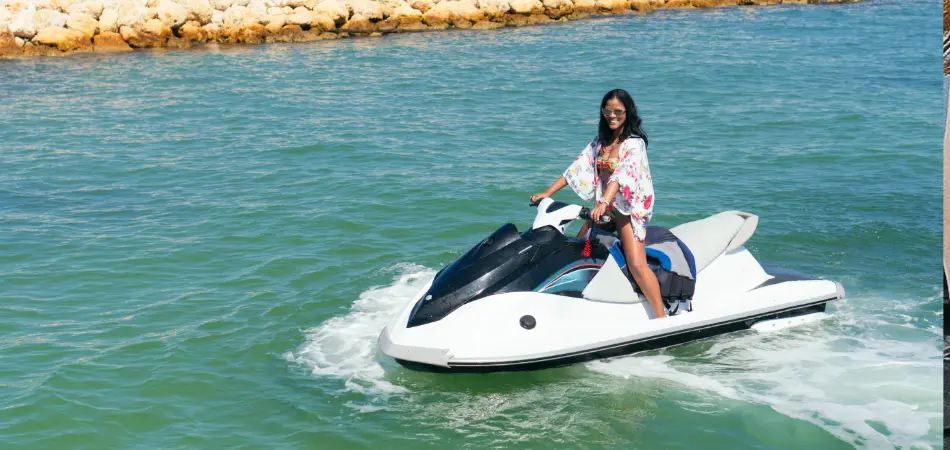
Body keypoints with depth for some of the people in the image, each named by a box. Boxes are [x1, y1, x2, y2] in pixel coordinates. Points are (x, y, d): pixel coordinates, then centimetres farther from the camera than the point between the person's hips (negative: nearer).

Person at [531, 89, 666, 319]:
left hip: (630, 208, -8)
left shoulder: (634, 143, -11)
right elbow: (578, 166, 8)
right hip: (605, 208, 8)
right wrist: (548, 193, 0)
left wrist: (604, 202, -41)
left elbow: (621, 173, -26)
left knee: (637, 265, -21)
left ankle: (662, 318, -20)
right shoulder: (600, 141, 11)